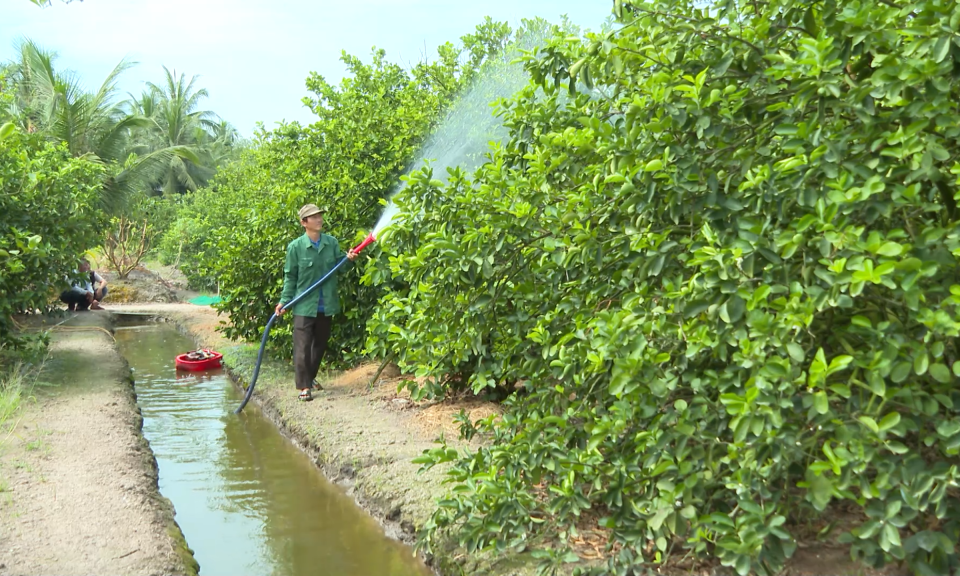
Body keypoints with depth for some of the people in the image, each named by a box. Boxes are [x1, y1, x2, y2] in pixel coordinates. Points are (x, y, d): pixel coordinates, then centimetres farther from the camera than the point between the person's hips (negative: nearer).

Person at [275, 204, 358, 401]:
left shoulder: (332, 243, 1)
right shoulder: (295, 247, -7)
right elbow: (290, 277, 0)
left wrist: (349, 259, -13)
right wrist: (284, 301, -4)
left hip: (327, 304, 4)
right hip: (305, 305, -4)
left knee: (321, 344, 16)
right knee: (302, 346, -3)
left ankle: (311, 377, 35)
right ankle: (303, 386, 2)